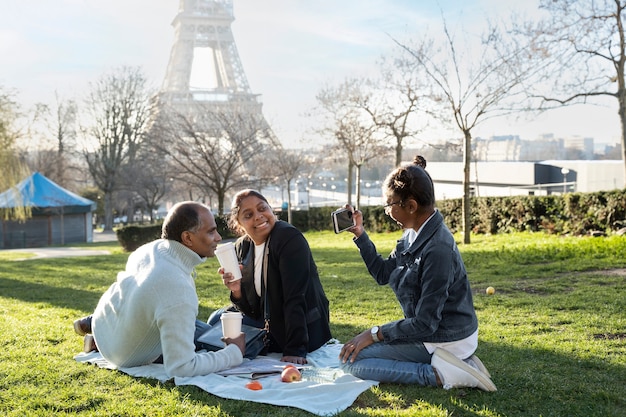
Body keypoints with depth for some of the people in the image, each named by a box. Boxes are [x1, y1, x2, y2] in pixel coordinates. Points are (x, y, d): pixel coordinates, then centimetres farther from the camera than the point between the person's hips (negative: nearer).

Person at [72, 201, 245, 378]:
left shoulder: (154, 247, -17)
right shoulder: (179, 292, -41)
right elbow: (180, 368, -38)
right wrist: (234, 353, -26)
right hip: (126, 357, -7)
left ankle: (92, 323, 29)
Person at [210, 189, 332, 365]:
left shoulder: (289, 238, -21)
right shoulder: (242, 247, 1)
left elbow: (295, 297, -26)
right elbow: (252, 310, 3)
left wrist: (294, 350, -30)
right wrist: (237, 291, -18)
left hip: (305, 329, -7)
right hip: (269, 322, 7)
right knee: (218, 320, 1)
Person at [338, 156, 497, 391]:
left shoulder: (438, 249, -28)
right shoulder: (414, 235, 0)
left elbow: (425, 323, -25)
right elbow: (383, 274, 10)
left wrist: (375, 334, -17)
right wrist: (360, 235, 3)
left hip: (444, 341, -9)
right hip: (431, 330, 9)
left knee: (351, 360, -11)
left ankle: (439, 374, -12)